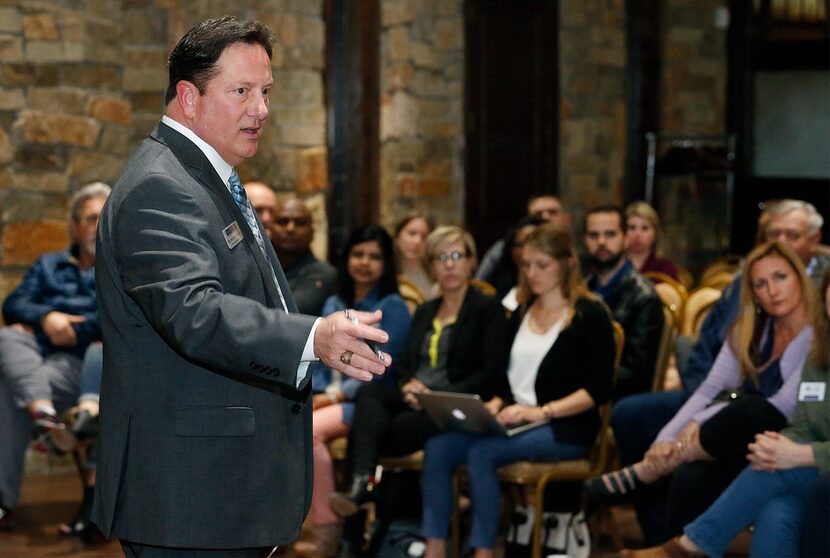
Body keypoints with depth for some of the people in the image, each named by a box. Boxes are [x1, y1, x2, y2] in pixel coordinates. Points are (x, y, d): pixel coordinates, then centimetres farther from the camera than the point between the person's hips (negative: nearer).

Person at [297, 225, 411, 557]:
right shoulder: (334, 305, 19)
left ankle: (327, 531, -28)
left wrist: (334, 396, -15)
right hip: (328, 398, 5)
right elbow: (319, 360, 16)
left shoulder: (392, 307, -1)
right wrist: (316, 393, -5)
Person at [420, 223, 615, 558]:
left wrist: (542, 411, -18)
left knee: (481, 452, -32)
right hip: (514, 422, 6)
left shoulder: (590, 315, -2)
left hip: (565, 429, -6)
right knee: (438, 447, -20)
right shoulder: (522, 313, 20)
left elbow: (598, 389, -9)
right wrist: (495, 404, 1)